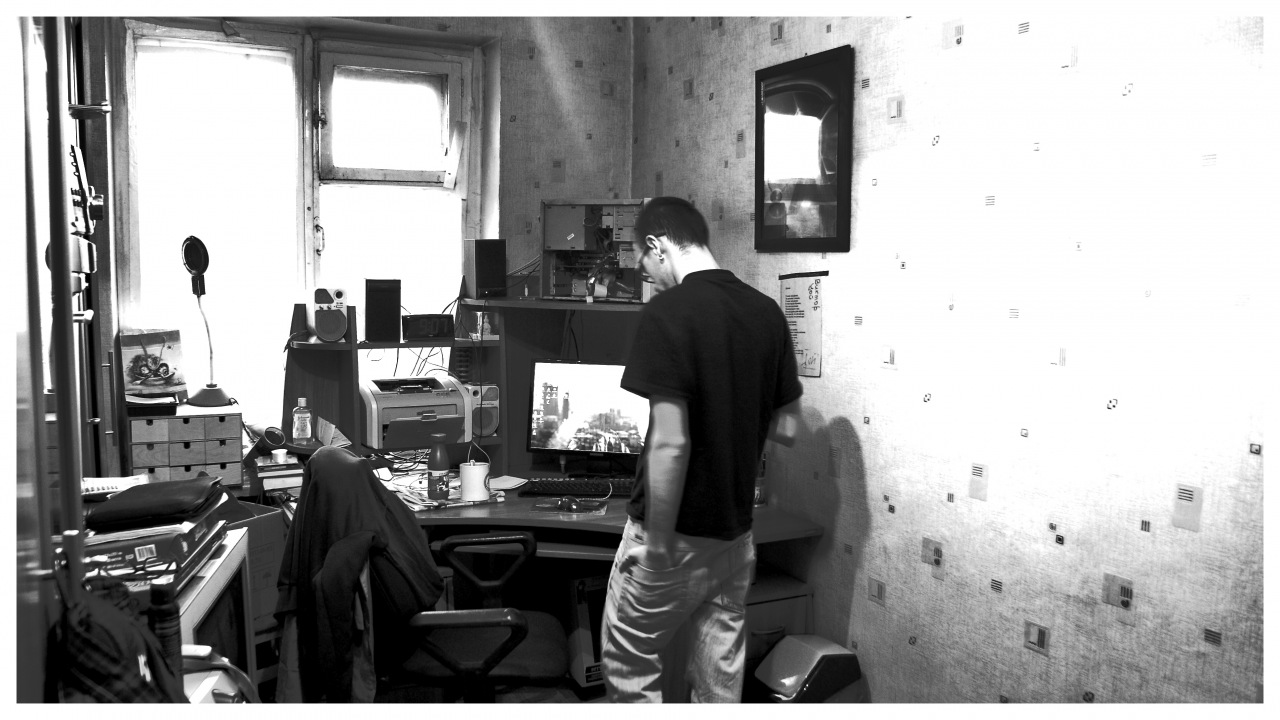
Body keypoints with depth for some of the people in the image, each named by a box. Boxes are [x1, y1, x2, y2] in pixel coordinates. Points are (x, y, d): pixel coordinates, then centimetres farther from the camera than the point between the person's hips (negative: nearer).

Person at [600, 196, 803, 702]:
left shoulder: (668, 313, -17)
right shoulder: (767, 312, 2)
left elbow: (671, 444, -23)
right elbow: (786, 429, 7)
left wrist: (657, 545, -15)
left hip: (679, 533, -6)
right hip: (736, 532, 6)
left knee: (628, 664, 11)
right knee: (721, 676, 15)